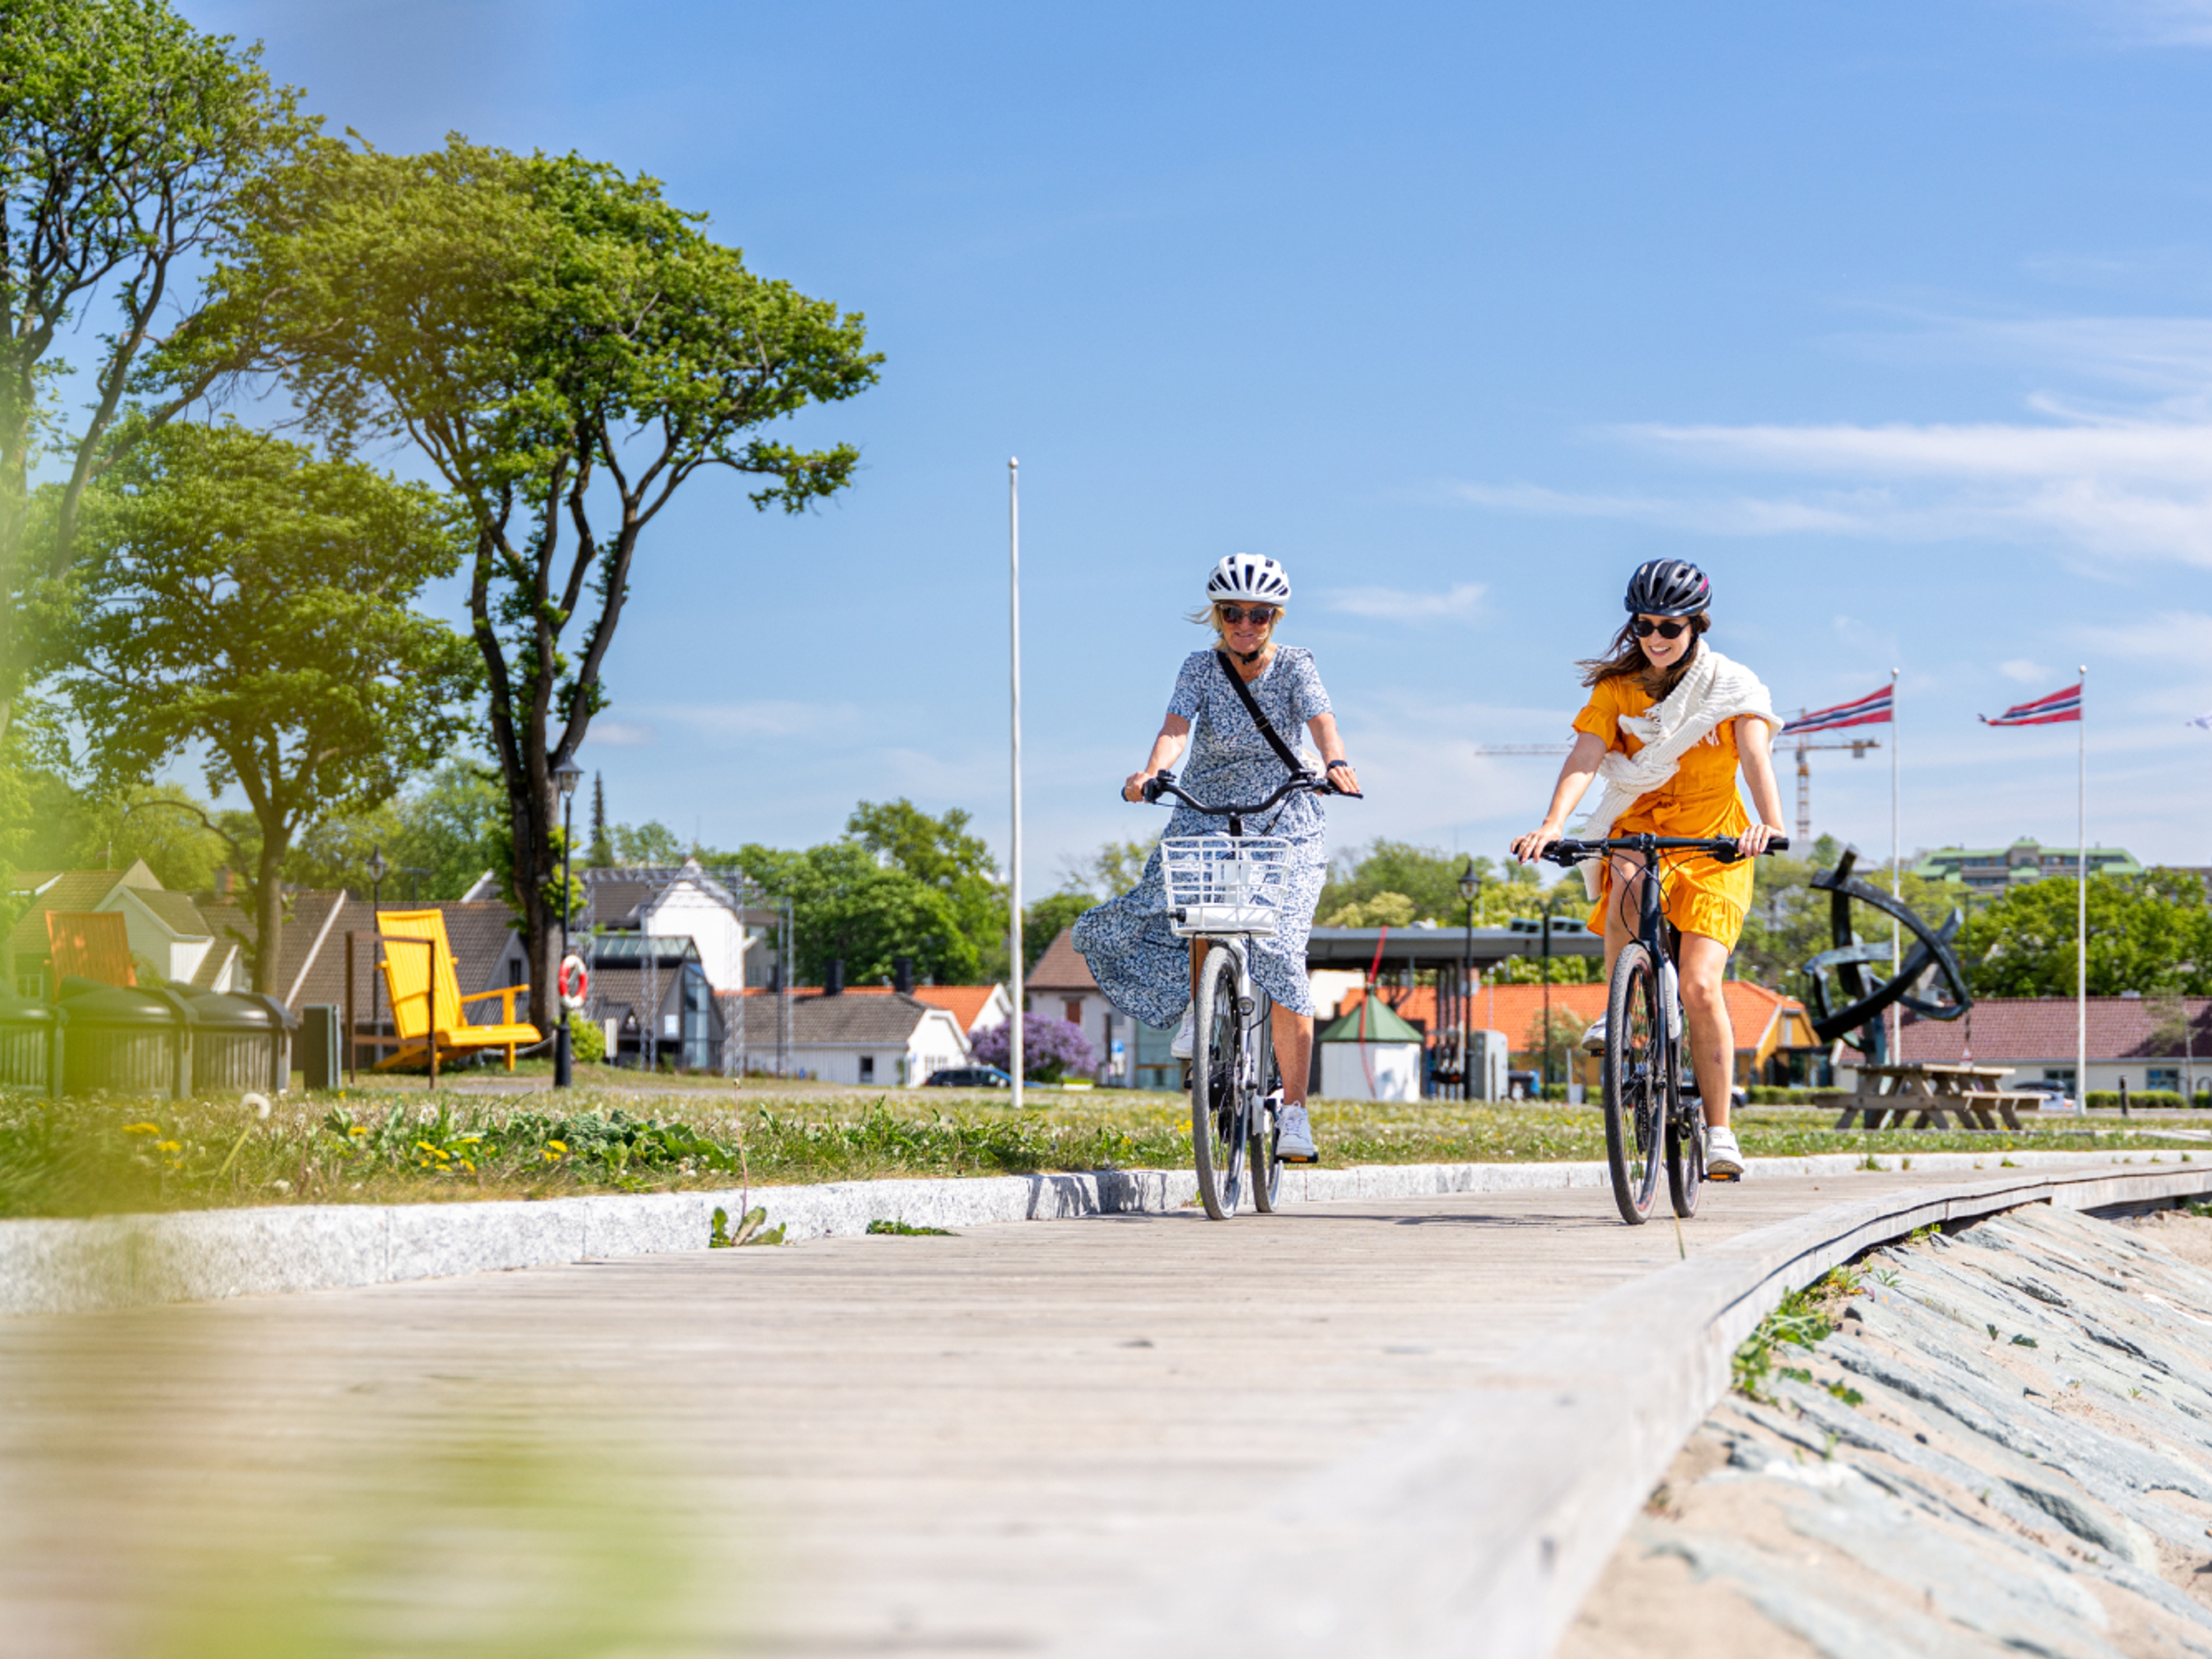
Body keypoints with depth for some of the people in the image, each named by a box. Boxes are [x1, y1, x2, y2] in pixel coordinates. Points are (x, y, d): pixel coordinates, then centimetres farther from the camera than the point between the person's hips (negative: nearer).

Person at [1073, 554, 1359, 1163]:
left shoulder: (1294, 666, -4)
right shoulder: (1201, 668, -3)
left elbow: (1321, 720, -22)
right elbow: (1176, 727, -20)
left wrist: (1334, 762, -44)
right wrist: (1151, 771, -41)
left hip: (1285, 827, -2)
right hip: (1207, 818, 2)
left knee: (1280, 958, -18)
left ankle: (1293, 1113, -14)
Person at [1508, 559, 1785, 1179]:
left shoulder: (1732, 686, -6)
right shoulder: (1617, 689, -1)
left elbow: (1756, 757, -22)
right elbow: (1584, 757, -16)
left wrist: (1770, 823, -42)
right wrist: (1552, 824, -35)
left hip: (1712, 848, -1)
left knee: (1700, 987, -15)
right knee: (1629, 891, -36)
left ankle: (1719, 1131, -4)